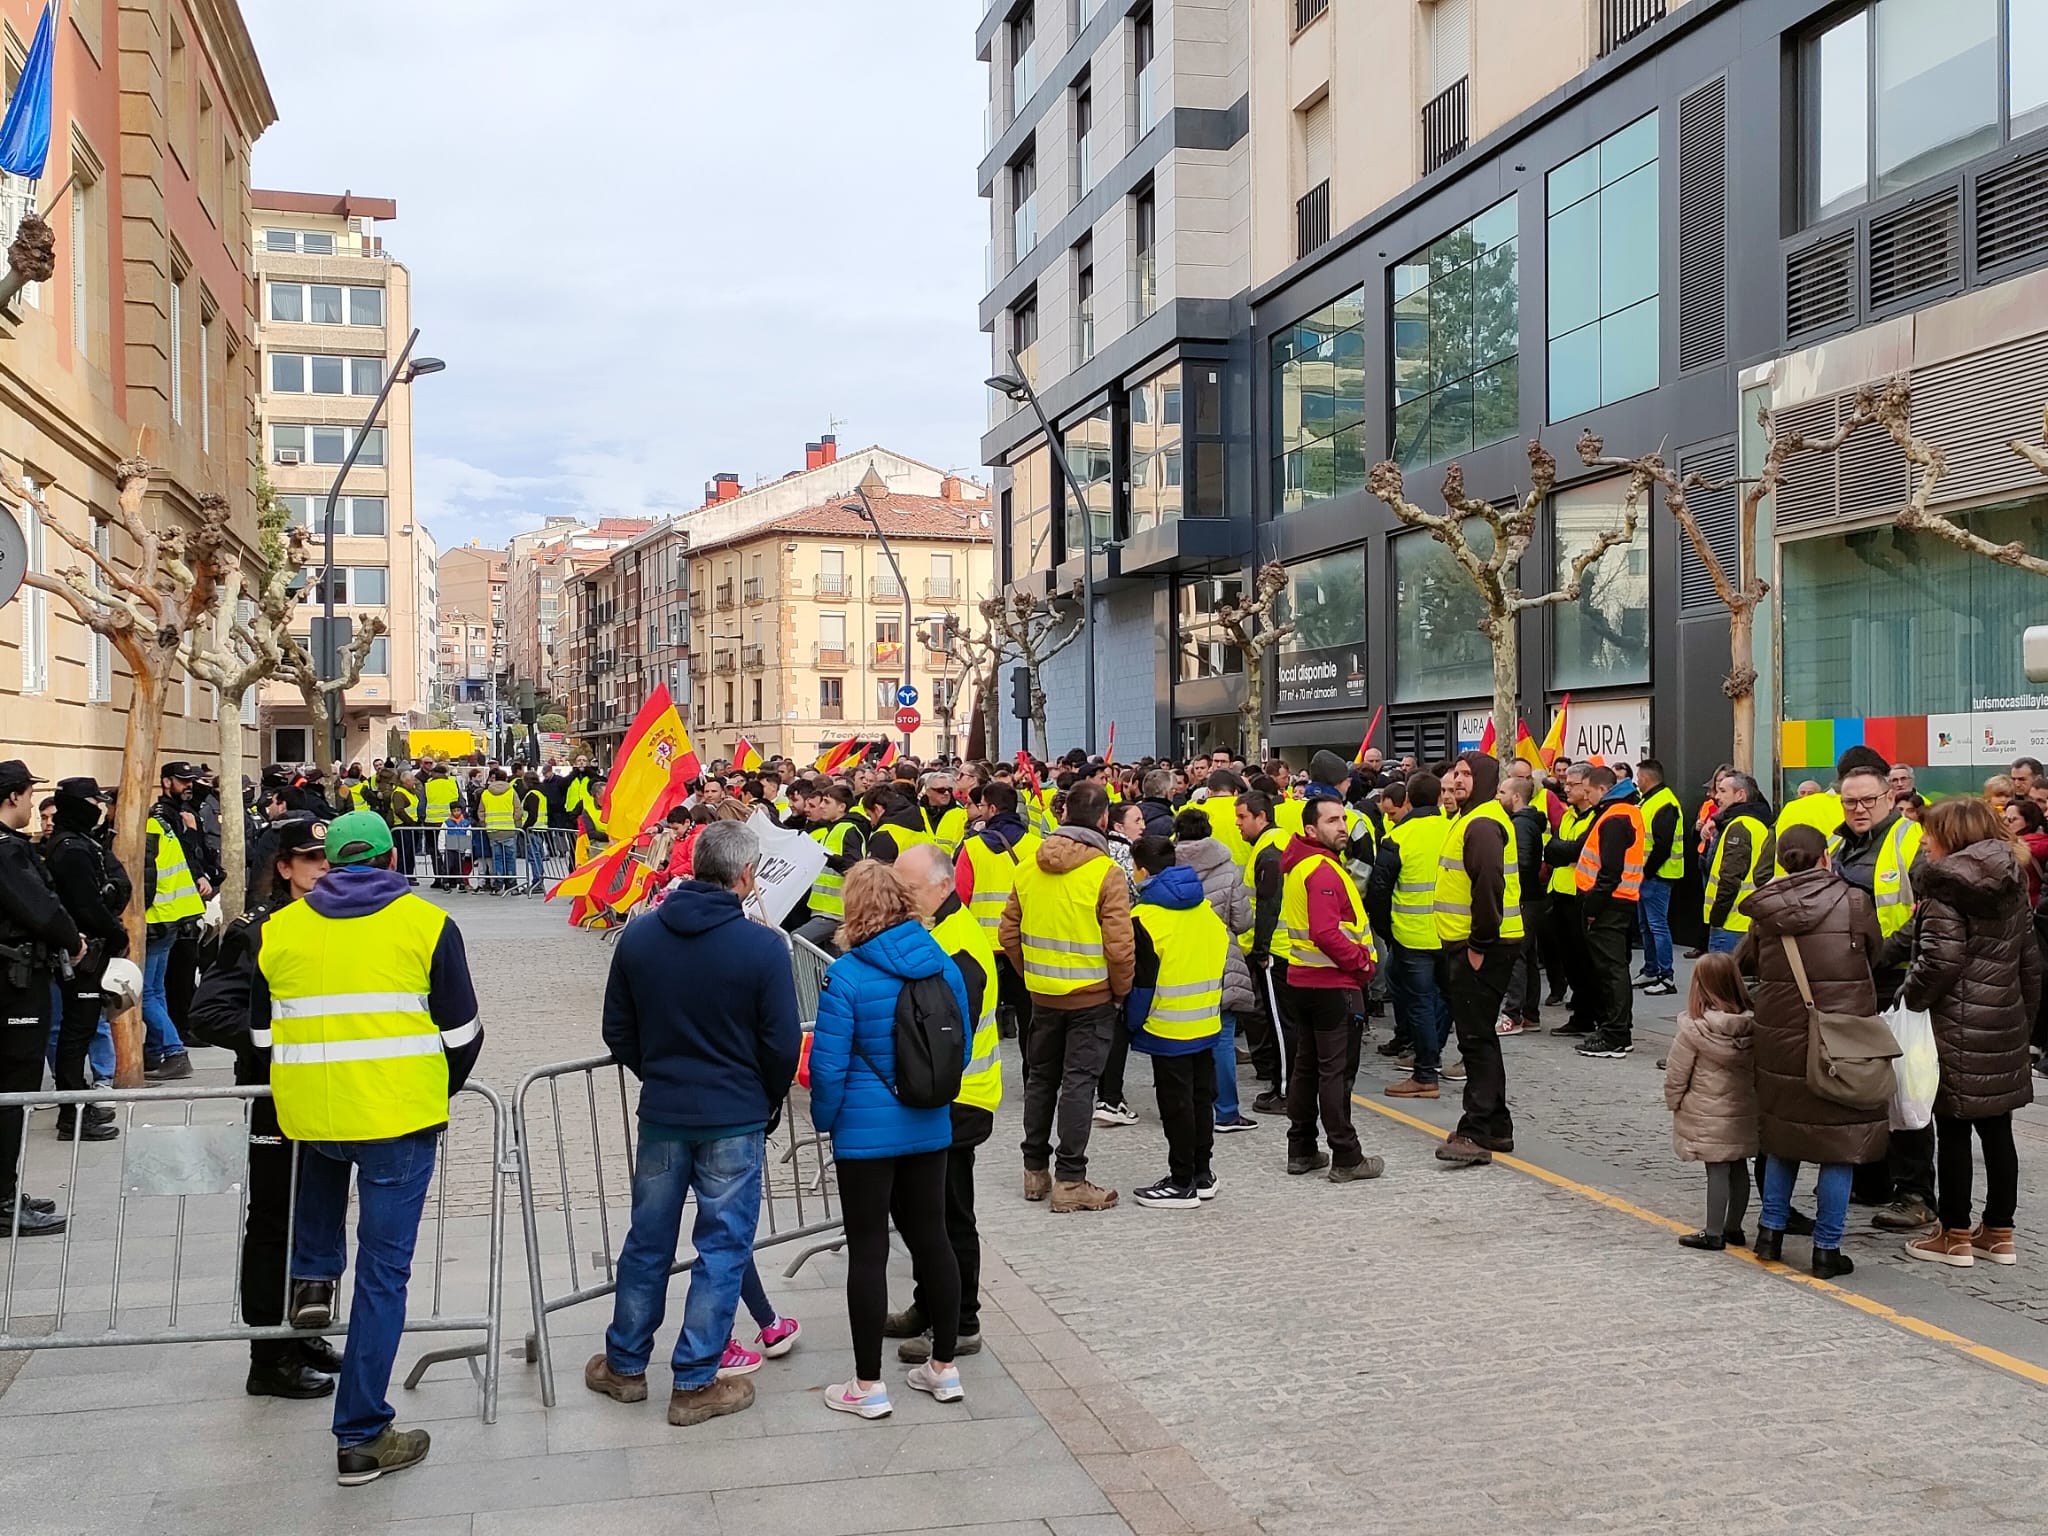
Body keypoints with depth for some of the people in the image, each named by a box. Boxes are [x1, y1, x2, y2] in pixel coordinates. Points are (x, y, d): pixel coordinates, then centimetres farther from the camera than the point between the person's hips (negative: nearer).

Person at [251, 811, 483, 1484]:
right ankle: (362, 1437, 7)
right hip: (401, 1116, -3)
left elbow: (263, 1033, 16)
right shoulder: (426, 923, -1)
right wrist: (439, 1093, 19)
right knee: (383, 1272, 3)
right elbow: (461, 1033, 1)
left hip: (307, 1112, 3)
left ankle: (312, 1279, 30)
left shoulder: (279, 929, 8)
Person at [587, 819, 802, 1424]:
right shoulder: (762, 947, -15)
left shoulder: (639, 936, -3)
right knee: (722, 1249, 8)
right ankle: (696, 1382, 15)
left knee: (648, 1242, 17)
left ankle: (624, 1365, 30)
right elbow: (783, 1044, -10)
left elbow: (617, 1030, 5)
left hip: (660, 1114, 4)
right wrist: (768, 1100, 9)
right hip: (735, 1120, -4)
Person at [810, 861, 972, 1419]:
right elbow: (962, 1046, 8)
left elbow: (828, 1064, -14)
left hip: (866, 1133, -5)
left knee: (868, 1251, 4)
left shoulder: (846, 976, -16)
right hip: (930, 1128, 5)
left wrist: (824, 1119, 2)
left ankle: (868, 1385, 13)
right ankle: (943, 1367, 26)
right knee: (930, 1237, 15)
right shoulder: (943, 964, 0)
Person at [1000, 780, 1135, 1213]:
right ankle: (1070, 1181, 4)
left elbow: (1009, 933, 5)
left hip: (1043, 994, 5)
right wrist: (1122, 990, -2)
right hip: (1092, 997, -5)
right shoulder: (1105, 872, -16)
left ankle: (1035, 1170, 26)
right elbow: (1119, 946, -18)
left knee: (1042, 1077, 16)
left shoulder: (1028, 866, 0)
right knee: (1078, 1082, 1)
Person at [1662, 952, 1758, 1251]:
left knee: (1717, 1171, 0)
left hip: (1708, 1116, -5)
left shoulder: (1694, 1029, -18)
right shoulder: (1751, 1026, -4)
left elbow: (1676, 1074, -12)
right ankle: (1734, 1228, 26)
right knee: (1739, 1168, 14)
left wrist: (1674, 1102, 4)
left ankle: (1714, 1233, 6)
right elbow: (1757, 1069, 6)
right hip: (1743, 1112, 5)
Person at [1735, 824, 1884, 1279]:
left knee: (1784, 1131, 19)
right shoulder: (1852, 901, -8)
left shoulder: (1765, 910, 0)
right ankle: (1826, 1248, 8)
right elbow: (1874, 952, 6)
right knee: (1840, 1141, 6)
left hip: (1780, 1036, 3)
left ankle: (1770, 1230, 22)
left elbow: (1741, 963, 9)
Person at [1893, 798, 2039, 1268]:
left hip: (1958, 1027, -7)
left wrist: (1912, 995, -5)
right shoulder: (2011, 885, 11)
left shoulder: (1946, 887, -13)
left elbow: (1939, 960, -20)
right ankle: (1999, 1234, 20)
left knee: (1953, 1131, 1)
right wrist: (2026, 1013, 21)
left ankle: (1955, 1236, 8)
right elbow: (2029, 959, 14)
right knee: (1997, 1129, 12)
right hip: (2005, 1023, 8)